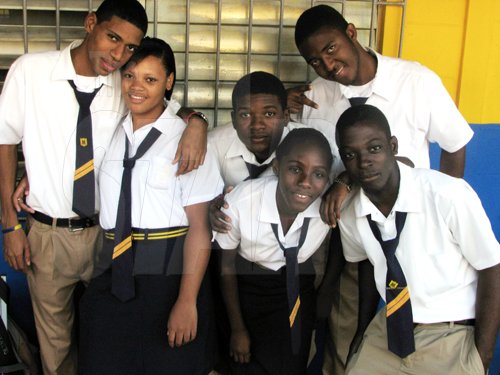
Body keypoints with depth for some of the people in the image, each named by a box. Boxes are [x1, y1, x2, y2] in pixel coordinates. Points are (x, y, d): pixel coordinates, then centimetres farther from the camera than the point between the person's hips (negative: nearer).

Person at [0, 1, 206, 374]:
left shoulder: (126, 85, -6)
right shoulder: (31, 70, -9)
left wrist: (195, 122, -20)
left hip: (107, 231, 1)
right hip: (48, 233, -1)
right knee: (55, 342, 16)